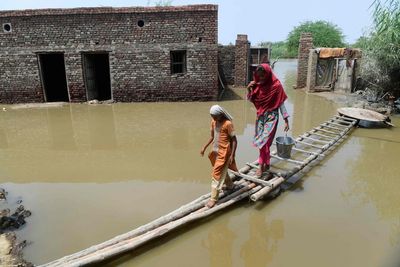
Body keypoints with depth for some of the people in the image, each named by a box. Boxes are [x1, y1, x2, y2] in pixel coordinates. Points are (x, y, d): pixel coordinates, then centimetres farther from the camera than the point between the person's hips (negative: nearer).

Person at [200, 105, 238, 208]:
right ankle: (229, 185, 48)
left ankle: (213, 198, 5)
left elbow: (234, 140, -15)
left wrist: (232, 155, -19)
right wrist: (204, 147, 6)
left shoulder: (228, 124, -18)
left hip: (224, 152, -7)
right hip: (215, 151, 8)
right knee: (221, 171, 24)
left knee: (217, 174, -5)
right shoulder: (213, 122, 3)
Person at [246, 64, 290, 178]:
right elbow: (250, 100, 9)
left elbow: (281, 103, -8)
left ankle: (261, 166, 3)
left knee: (264, 141, -10)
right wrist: (249, 89, -10)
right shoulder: (257, 85, 2)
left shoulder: (276, 85, -12)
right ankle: (266, 164, 26)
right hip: (260, 116, 5)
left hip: (271, 116, -5)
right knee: (263, 142, 11)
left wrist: (286, 120, -9)